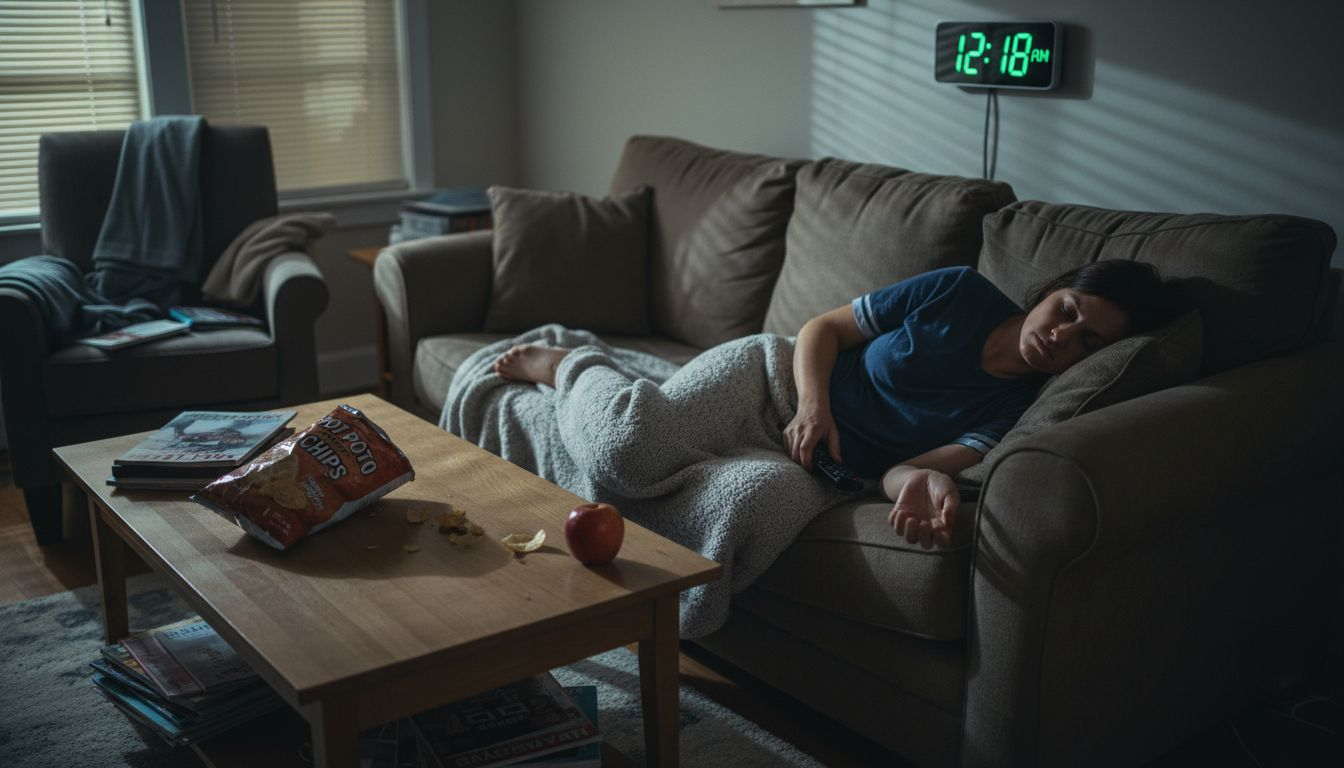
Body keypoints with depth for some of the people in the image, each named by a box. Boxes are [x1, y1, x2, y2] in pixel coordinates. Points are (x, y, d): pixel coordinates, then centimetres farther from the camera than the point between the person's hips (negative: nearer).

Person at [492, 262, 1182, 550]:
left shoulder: (1017, 411, -10)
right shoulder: (961, 294, -11)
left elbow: (899, 469, -22)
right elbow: (821, 328, -5)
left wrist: (924, 481, -47)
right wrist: (814, 404, -24)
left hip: (796, 462, 1)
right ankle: (551, 361, 10)